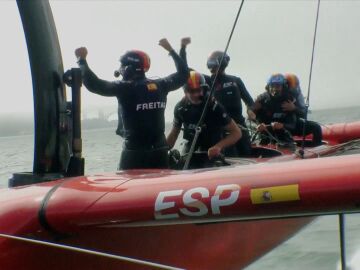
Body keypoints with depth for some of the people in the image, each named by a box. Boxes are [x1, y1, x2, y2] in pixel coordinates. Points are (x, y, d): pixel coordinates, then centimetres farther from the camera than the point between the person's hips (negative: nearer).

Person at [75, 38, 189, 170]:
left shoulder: (125, 88, -10)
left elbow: (94, 85, -12)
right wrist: (171, 50, 31)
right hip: (159, 151, 5)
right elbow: (183, 74, 22)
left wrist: (82, 60, -1)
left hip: (134, 152, -5)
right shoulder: (160, 85, 6)